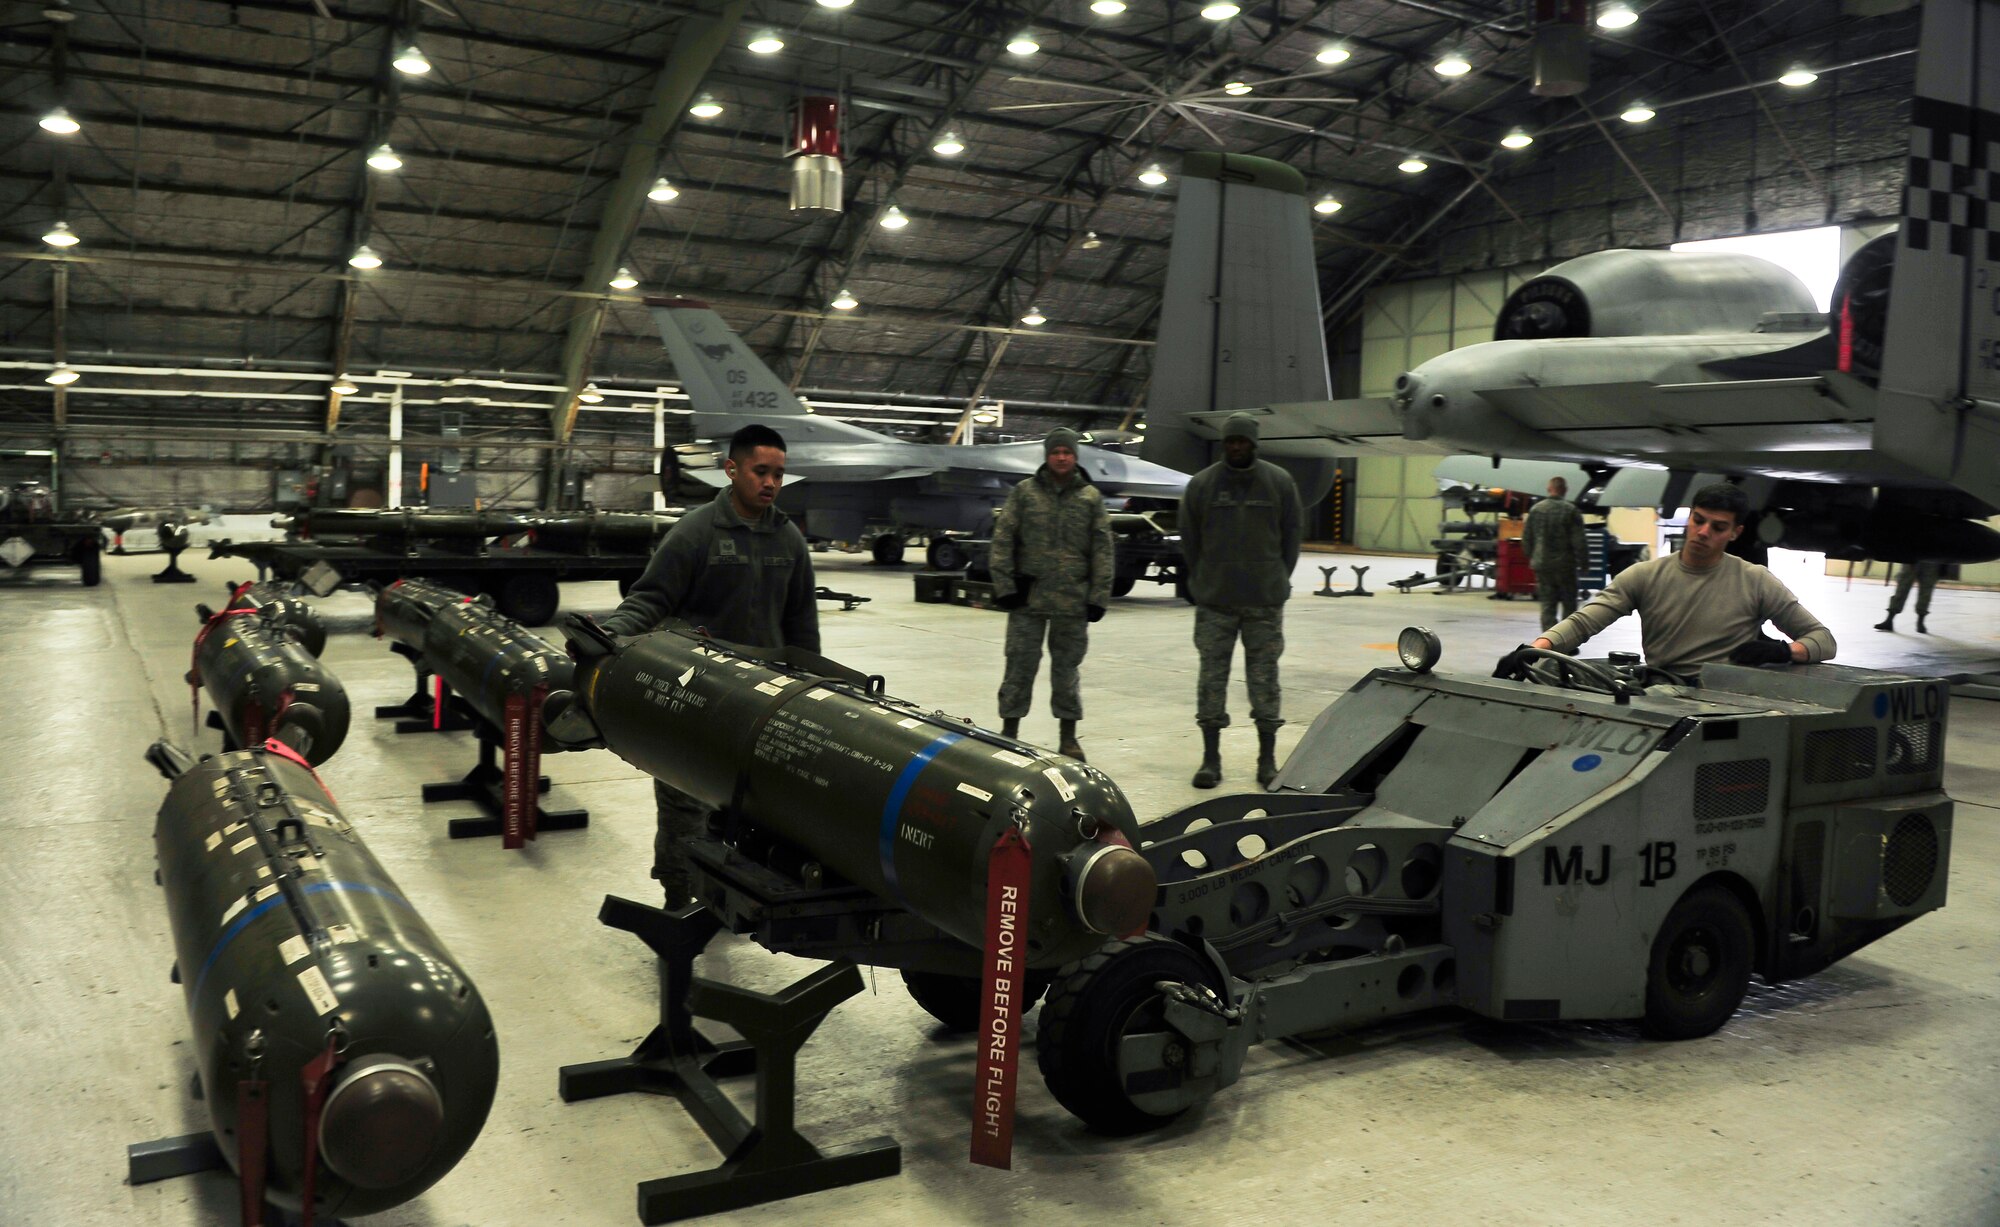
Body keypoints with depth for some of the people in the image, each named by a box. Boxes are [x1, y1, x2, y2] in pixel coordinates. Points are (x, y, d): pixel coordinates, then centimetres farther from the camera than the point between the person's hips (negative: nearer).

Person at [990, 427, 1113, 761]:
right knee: (1020, 665, 4)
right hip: (1028, 597, -1)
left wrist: (1099, 596, 0)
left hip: (1073, 600, 1)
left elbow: (1102, 550, 5)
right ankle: (1009, 731, 14)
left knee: (1067, 669, 9)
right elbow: (1003, 540, 2)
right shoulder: (1025, 492, 3)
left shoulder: (1091, 497, 5)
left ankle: (1068, 736, 18)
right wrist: (1004, 586, -4)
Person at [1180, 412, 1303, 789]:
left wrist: (1277, 581, 5)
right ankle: (1210, 758, 11)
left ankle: (1268, 758, 14)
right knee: (1212, 675, 3)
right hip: (1214, 602, 0)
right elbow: (1189, 539, 7)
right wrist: (1201, 583, 5)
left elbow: (1291, 533, 8)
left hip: (1265, 602, 0)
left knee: (1264, 676, 5)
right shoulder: (1202, 483, 1)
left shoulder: (1280, 482, 2)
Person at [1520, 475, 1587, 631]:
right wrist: (1583, 561, 0)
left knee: (1547, 605, 4)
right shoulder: (1571, 510, -8)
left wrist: (1532, 558, 19)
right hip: (1565, 564, -3)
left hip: (1541, 565, 3)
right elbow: (1579, 541, -10)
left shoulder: (1535, 509, 4)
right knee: (1569, 604, 10)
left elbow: (1526, 539, 9)